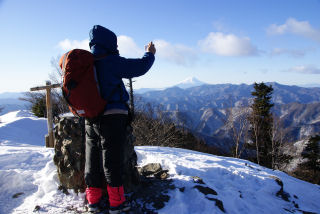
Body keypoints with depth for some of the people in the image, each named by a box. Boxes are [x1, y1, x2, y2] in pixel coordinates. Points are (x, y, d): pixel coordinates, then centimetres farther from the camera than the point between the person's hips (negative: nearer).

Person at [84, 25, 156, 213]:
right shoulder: (110, 62, -10)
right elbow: (140, 67, -7)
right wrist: (150, 54, 10)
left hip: (91, 119, 7)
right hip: (113, 117, -7)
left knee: (93, 159, 12)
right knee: (112, 160, 0)